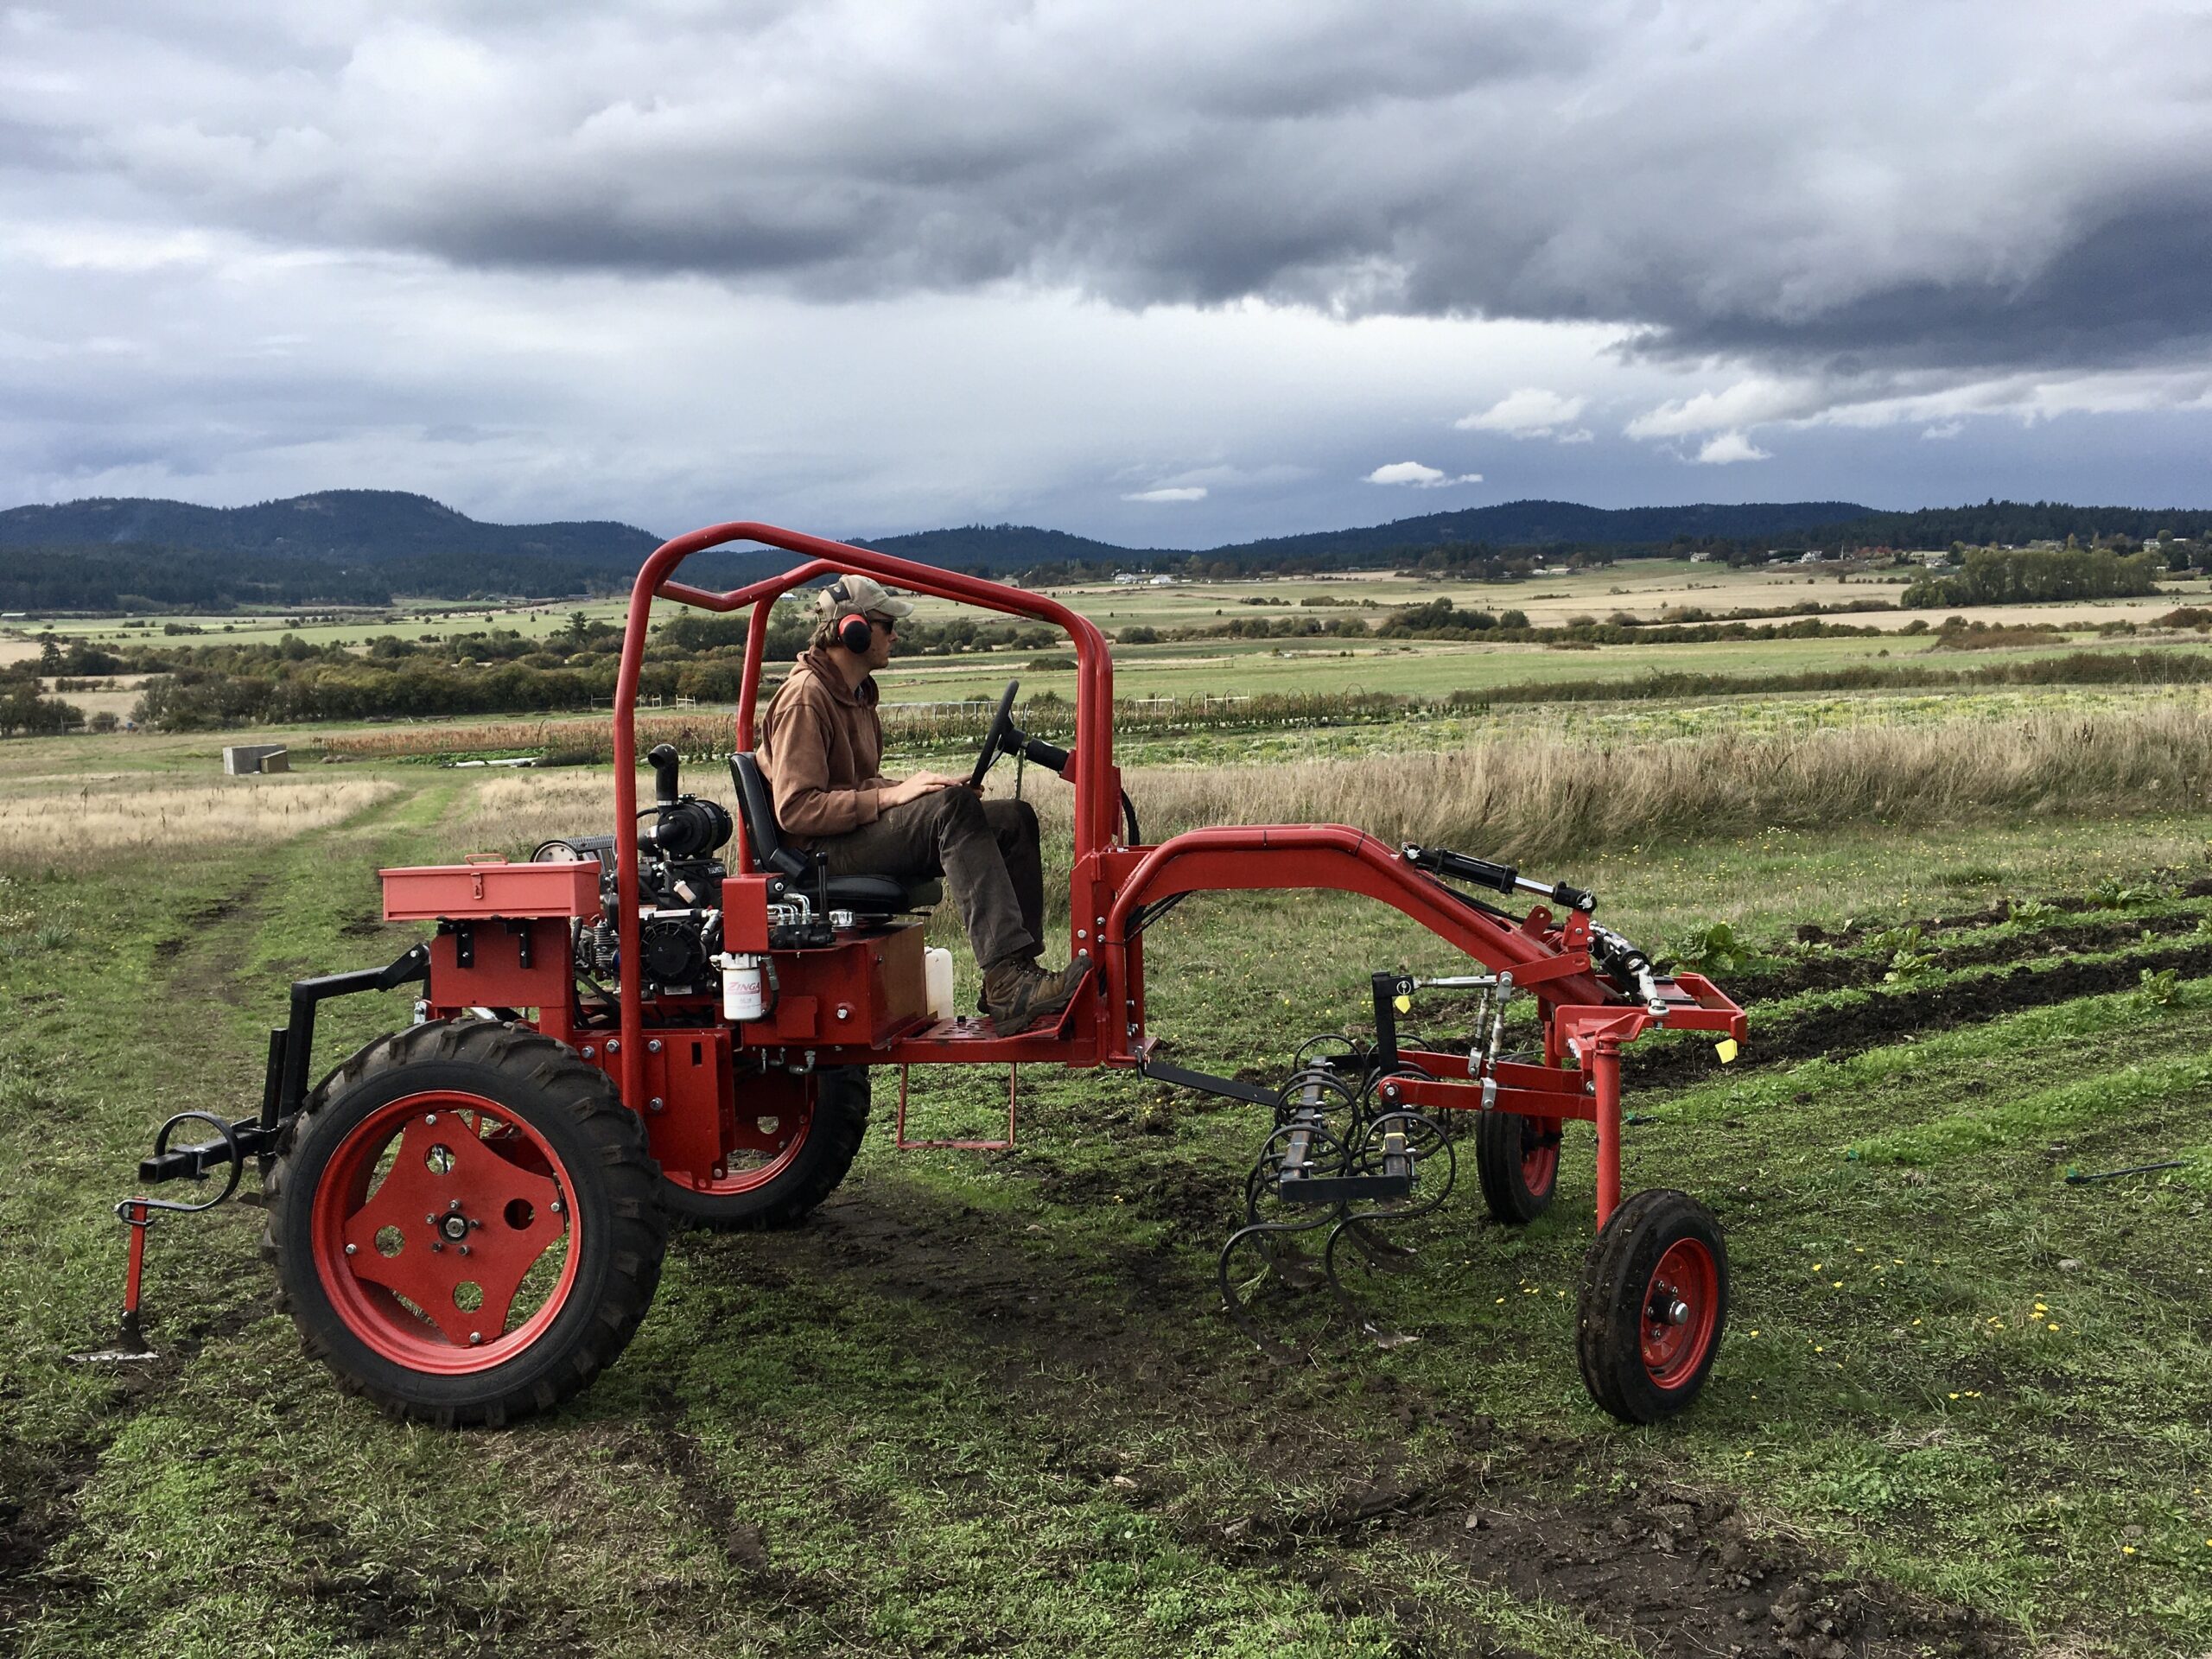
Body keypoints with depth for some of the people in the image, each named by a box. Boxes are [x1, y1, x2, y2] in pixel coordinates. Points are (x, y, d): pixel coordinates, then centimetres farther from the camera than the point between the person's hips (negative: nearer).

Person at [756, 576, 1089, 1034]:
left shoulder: (855, 693, 20)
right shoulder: (805, 698, -12)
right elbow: (795, 810, -20)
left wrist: (909, 789, 6)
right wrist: (890, 796, -24)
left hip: (863, 830, 10)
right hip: (824, 851, -10)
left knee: (1015, 819, -3)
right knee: (951, 806, -33)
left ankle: (1016, 973, -12)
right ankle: (1008, 982, -42)